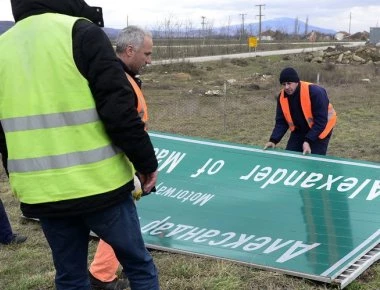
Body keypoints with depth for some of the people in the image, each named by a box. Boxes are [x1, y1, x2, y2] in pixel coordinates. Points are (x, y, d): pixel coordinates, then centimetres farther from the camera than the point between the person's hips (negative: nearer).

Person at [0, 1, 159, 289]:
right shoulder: (82, 33, -10)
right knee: (138, 264, 14)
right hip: (99, 185, -5)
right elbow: (119, 110, -16)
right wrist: (147, 162, -3)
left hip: (41, 194, 5)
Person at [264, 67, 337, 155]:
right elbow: (281, 121, -7)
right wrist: (273, 140, -22)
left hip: (319, 130, -5)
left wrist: (308, 141, -37)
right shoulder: (282, 96, -12)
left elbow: (321, 121, -29)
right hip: (299, 131, 6)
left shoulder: (315, 92, -30)